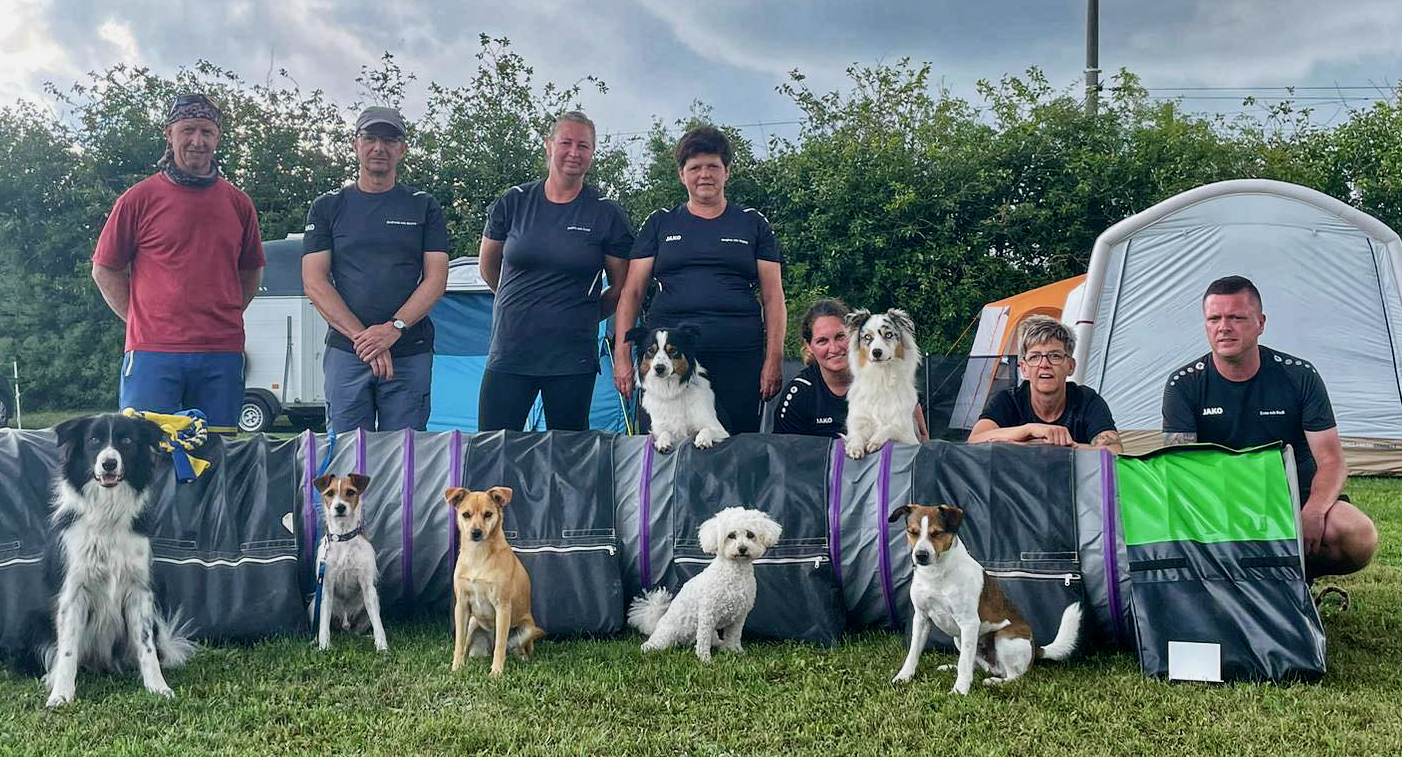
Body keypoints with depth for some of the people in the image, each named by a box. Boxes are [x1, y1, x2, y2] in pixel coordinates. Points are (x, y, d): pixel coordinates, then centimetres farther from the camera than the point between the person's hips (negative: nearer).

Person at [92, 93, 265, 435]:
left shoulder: (238, 203, 11)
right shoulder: (139, 198, 3)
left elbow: (251, 272, 23)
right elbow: (104, 270, 9)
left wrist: (222, 318, 10)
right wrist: (142, 321, 2)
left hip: (222, 355, 3)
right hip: (153, 354, -2)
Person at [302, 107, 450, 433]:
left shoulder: (423, 207, 10)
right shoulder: (327, 207, 11)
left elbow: (436, 278, 2)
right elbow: (314, 282, 2)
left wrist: (394, 328, -13)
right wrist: (363, 337, -10)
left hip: (411, 354, 0)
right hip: (345, 353, 0)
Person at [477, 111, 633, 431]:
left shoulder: (607, 214, 0)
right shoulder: (514, 202, 5)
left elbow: (621, 287, 9)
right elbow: (488, 265, 20)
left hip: (572, 360, -1)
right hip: (509, 353, 1)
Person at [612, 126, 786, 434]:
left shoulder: (753, 224, 13)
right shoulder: (660, 224, 14)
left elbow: (773, 296, 10)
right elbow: (632, 293, 11)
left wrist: (774, 360, 0)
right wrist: (622, 356, 2)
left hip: (738, 358, 0)